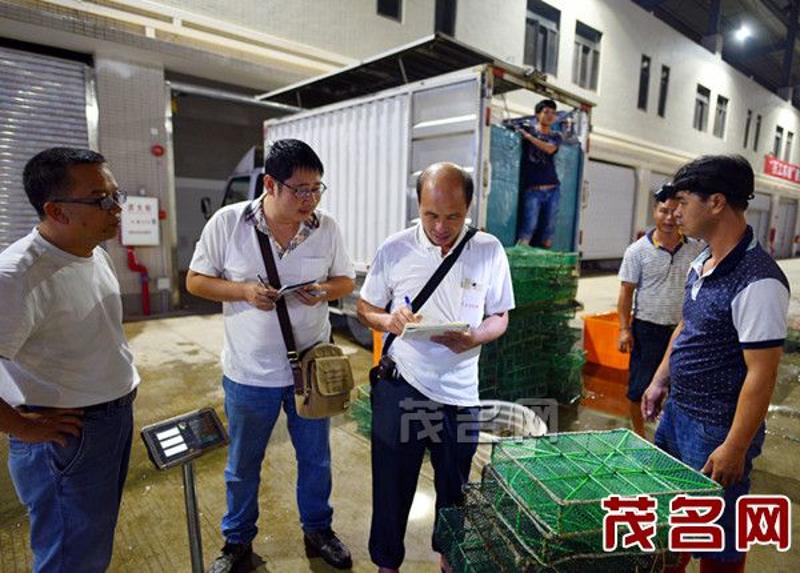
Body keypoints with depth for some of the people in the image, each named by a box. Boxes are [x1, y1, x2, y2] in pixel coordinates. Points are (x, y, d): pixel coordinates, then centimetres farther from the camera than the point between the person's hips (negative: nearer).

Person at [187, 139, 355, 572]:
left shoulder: (327, 228, -7)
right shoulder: (228, 222, -12)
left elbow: (345, 280, 4)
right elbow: (196, 281, -4)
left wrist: (324, 290, -18)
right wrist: (244, 290, -22)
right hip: (249, 372, -1)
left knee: (316, 458, 19)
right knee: (242, 466, 20)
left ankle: (318, 531, 46)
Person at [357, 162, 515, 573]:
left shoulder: (490, 251, -5)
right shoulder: (394, 249, -7)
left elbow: (500, 318, 2)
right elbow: (365, 308, 4)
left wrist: (476, 337, -19)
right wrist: (388, 320, -18)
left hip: (460, 391, 1)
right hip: (400, 385, -1)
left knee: (455, 485, 21)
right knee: (392, 482, 15)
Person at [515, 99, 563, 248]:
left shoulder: (556, 136, 15)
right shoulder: (526, 129, 11)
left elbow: (550, 149, -6)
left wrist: (528, 136, -8)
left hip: (552, 189, 3)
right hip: (532, 190, -3)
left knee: (548, 229, 2)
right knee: (529, 227, -15)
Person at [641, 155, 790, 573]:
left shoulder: (757, 281, -23)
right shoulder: (701, 263, 3)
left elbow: (761, 374, -22)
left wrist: (735, 448, -19)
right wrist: (660, 381, 15)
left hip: (716, 429, -8)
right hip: (676, 412, 8)